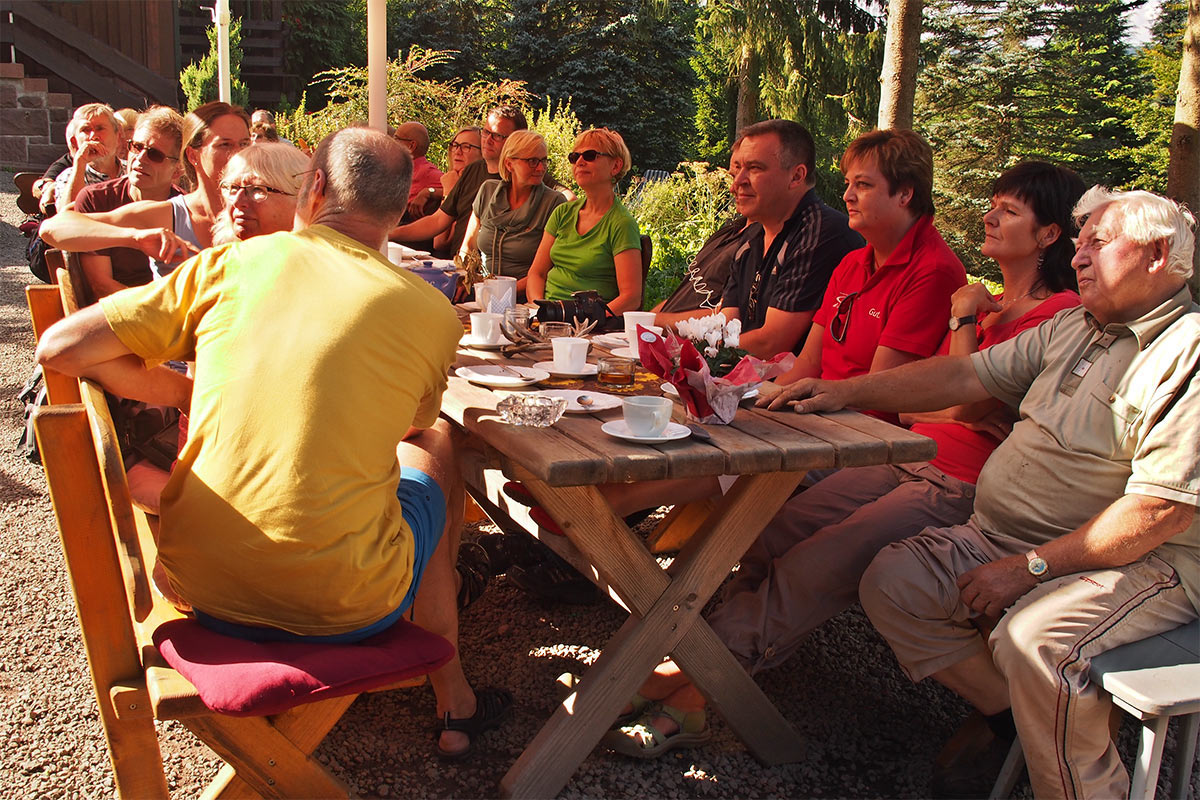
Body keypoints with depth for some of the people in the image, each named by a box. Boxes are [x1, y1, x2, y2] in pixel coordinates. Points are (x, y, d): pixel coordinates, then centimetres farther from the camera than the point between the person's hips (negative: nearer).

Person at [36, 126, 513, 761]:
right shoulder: (433, 314, -5)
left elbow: (60, 346, 2)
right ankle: (451, 699, 37)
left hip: (202, 588, 3)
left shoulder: (231, 263, -1)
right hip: (344, 607, -2)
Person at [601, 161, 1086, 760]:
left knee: (824, 560, -25)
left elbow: (966, 404, -13)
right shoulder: (988, 302, 22)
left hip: (960, 487, -8)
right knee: (775, 532, -13)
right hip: (908, 460, 8)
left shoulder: (1059, 313, -6)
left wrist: (964, 321, -5)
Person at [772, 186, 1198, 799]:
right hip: (1004, 538, 8)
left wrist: (1028, 568, -21)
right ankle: (1008, 712, 7)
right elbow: (967, 377, 14)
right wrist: (849, 392, 7)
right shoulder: (1071, 328, 13)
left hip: (1138, 562, -8)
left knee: (1033, 639, -35)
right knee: (891, 582, -6)